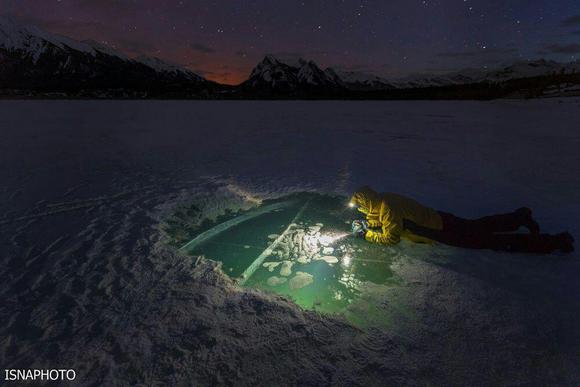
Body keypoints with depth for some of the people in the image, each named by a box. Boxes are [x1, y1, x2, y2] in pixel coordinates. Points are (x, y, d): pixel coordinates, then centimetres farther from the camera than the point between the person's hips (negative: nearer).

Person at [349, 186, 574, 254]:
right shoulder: (383, 200, 2)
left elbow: (391, 239, -26)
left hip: (443, 232, -8)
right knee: (479, 226, 27)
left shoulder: (387, 208, -25)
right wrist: (367, 224, 1)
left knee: (488, 240, -1)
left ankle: (554, 242, 8)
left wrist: (366, 234, -18)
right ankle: (520, 217, 43)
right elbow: (382, 219, 19)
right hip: (437, 220, 8)